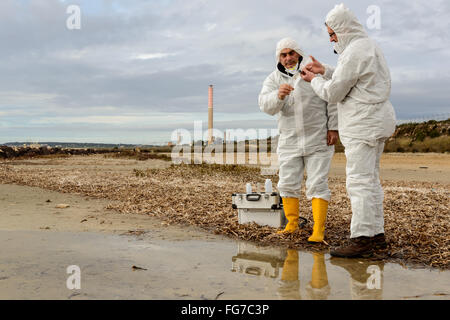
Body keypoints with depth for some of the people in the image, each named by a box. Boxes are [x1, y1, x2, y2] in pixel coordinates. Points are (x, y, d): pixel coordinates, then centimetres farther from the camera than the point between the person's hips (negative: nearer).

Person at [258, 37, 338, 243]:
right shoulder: (273, 79, 3)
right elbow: (266, 105, -14)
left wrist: (333, 128, -7)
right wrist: (279, 95, -35)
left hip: (318, 140, -3)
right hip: (289, 141, 3)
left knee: (317, 185, -5)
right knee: (288, 185, 6)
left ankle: (318, 231, -1)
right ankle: (292, 224, 23)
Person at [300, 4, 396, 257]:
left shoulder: (354, 52, -16)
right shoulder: (369, 46, 18)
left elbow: (333, 93, -14)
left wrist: (314, 80, 4)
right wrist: (325, 71, 19)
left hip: (364, 124, -11)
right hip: (375, 122, 11)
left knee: (360, 181, -10)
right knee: (370, 180, 13)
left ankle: (362, 239, -8)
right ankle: (377, 234, 20)